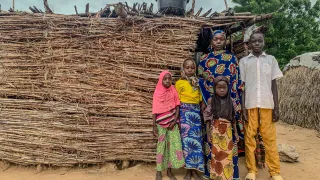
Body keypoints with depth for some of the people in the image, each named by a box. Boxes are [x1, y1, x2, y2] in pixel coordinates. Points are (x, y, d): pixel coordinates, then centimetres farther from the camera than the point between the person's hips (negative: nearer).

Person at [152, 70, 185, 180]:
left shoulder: (173, 91, -1)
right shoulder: (157, 93, -5)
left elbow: (177, 107, 0)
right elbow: (155, 111, -3)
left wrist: (175, 121, -10)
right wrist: (154, 126, -6)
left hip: (172, 123, 2)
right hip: (161, 124, -1)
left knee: (173, 145, 4)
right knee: (161, 146, 5)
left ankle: (169, 171, 18)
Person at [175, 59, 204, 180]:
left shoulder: (198, 83, 12)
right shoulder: (179, 83, 1)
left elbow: (201, 99, 13)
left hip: (196, 112, 3)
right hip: (184, 113, -3)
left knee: (196, 139, 3)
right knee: (187, 138, -2)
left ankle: (195, 170, 12)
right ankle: (188, 170, 9)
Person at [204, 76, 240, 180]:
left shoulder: (230, 101, 3)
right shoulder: (211, 100, -3)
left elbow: (233, 118, 8)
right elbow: (208, 117, 0)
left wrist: (236, 132, 8)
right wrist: (208, 131, -2)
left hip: (227, 130, 2)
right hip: (216, 130, -2)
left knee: (227, 153, 5)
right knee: (217, 153, 3)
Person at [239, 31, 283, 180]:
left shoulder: (271, 59, 9)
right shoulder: (244, 61, 7)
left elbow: (274, 84, 8)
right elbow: (242, 86, 5)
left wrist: (276, 107, 2)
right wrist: (243, 107, -2)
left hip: (267, 104, 0)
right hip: (250, 105, 0)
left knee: (270, 138, 3)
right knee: (249, 137, 4)